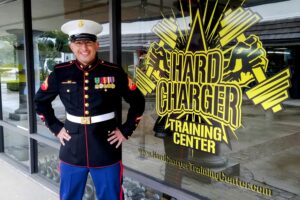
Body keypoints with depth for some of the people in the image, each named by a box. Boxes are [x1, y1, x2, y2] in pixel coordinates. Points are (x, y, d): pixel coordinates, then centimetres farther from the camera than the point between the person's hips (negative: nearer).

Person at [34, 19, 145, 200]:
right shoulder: (60, 73, -1)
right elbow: (40, 101, 14)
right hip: (72, 151, 2)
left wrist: (126, 130, 0)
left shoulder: (114, 72, -5)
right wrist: (55, 127, 7)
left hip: (107, 152, -1)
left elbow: (138, 102, 5)